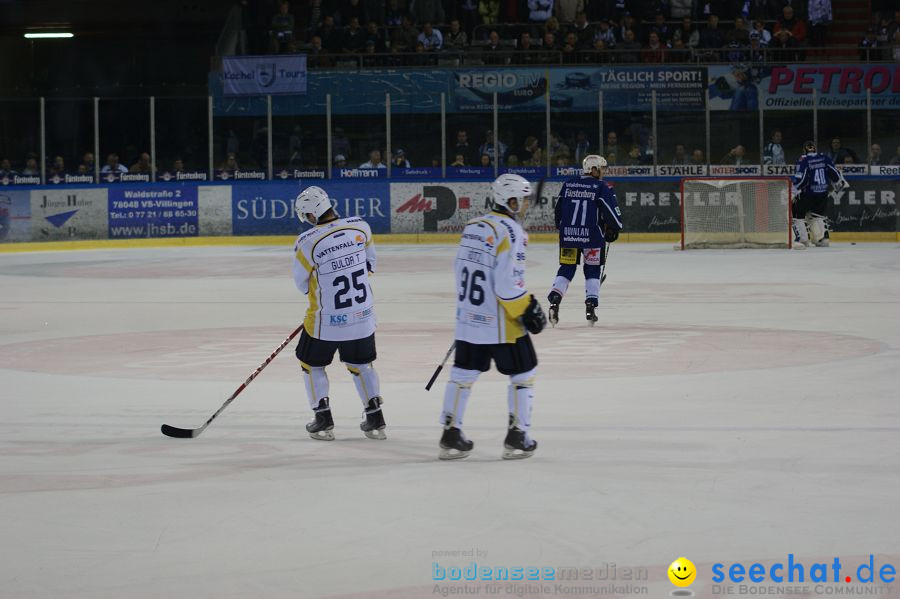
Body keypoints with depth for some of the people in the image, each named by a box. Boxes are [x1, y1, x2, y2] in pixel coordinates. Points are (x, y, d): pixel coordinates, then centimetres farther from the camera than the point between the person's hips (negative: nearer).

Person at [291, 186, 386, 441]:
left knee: (312, 363, 19)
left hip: (327, 319, -4)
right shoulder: (360, 226, -9)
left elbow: (302, 283, -6)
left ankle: (323, 420, 16)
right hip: (362, 315, 4)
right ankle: (375, 420, 21)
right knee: (360, 363, 23)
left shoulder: (307, 242, -20)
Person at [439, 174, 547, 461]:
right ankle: (517, 438, 8)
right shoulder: (510, 232, -18)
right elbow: (507, 283, -23)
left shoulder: (473, 225, 7)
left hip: (468, 316, 7)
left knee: (463, 372, 13)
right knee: (522, 373, 7)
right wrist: (527, 309, -14)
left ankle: (450, 435, 14)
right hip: (499, 322, -7)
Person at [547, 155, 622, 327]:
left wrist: (562, 227, 29)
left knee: (566, 268, 10)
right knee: (593, 270, 10)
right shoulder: (601, 187, -5)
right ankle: (590, 308, 4)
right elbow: (611, 211, -8)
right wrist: (614, 228, 9)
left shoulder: (568, 184, 9)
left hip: (568, 234, 3)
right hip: (592, 235, -3)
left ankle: (554, 301, -9)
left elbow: (558, 209, 15)